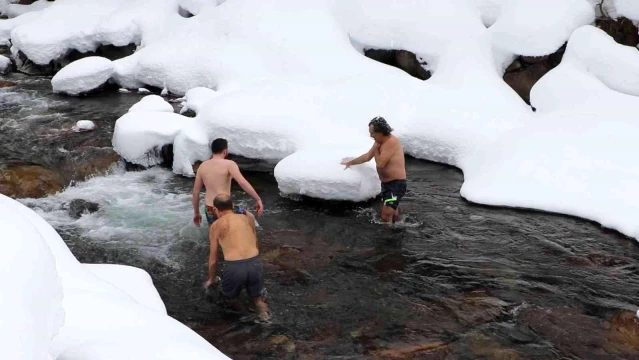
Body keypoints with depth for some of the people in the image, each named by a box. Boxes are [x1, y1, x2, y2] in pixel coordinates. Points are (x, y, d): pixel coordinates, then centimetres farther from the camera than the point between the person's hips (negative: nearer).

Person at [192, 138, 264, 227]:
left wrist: (196, 213, 20)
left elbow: (195, 192, 11)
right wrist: (258, 200, -19)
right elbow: (243, 183, -23)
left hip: (209, 210, 6)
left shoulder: (202, 166, 7)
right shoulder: (229, 164, -10)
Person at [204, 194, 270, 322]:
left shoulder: (215, 226, 11)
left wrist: (211, 279, 32)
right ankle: (259, 302, -3)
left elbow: (213, 258, 16)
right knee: (255, 295, 27)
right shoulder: (248, 217, 18)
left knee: (228, 295, 27)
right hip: (255, 263, 2)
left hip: (233, 267, -2)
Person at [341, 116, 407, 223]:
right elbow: (367, 156, 21)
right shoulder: (379, 141, 6)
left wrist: (376, 149, -11)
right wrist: (350, 163, 28)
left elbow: (380, 163, -26)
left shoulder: (391, 142, -23)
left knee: (386, 216, -15)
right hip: (386, 183, 10)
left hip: (396, 184, -10)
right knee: (391, 211, 23)